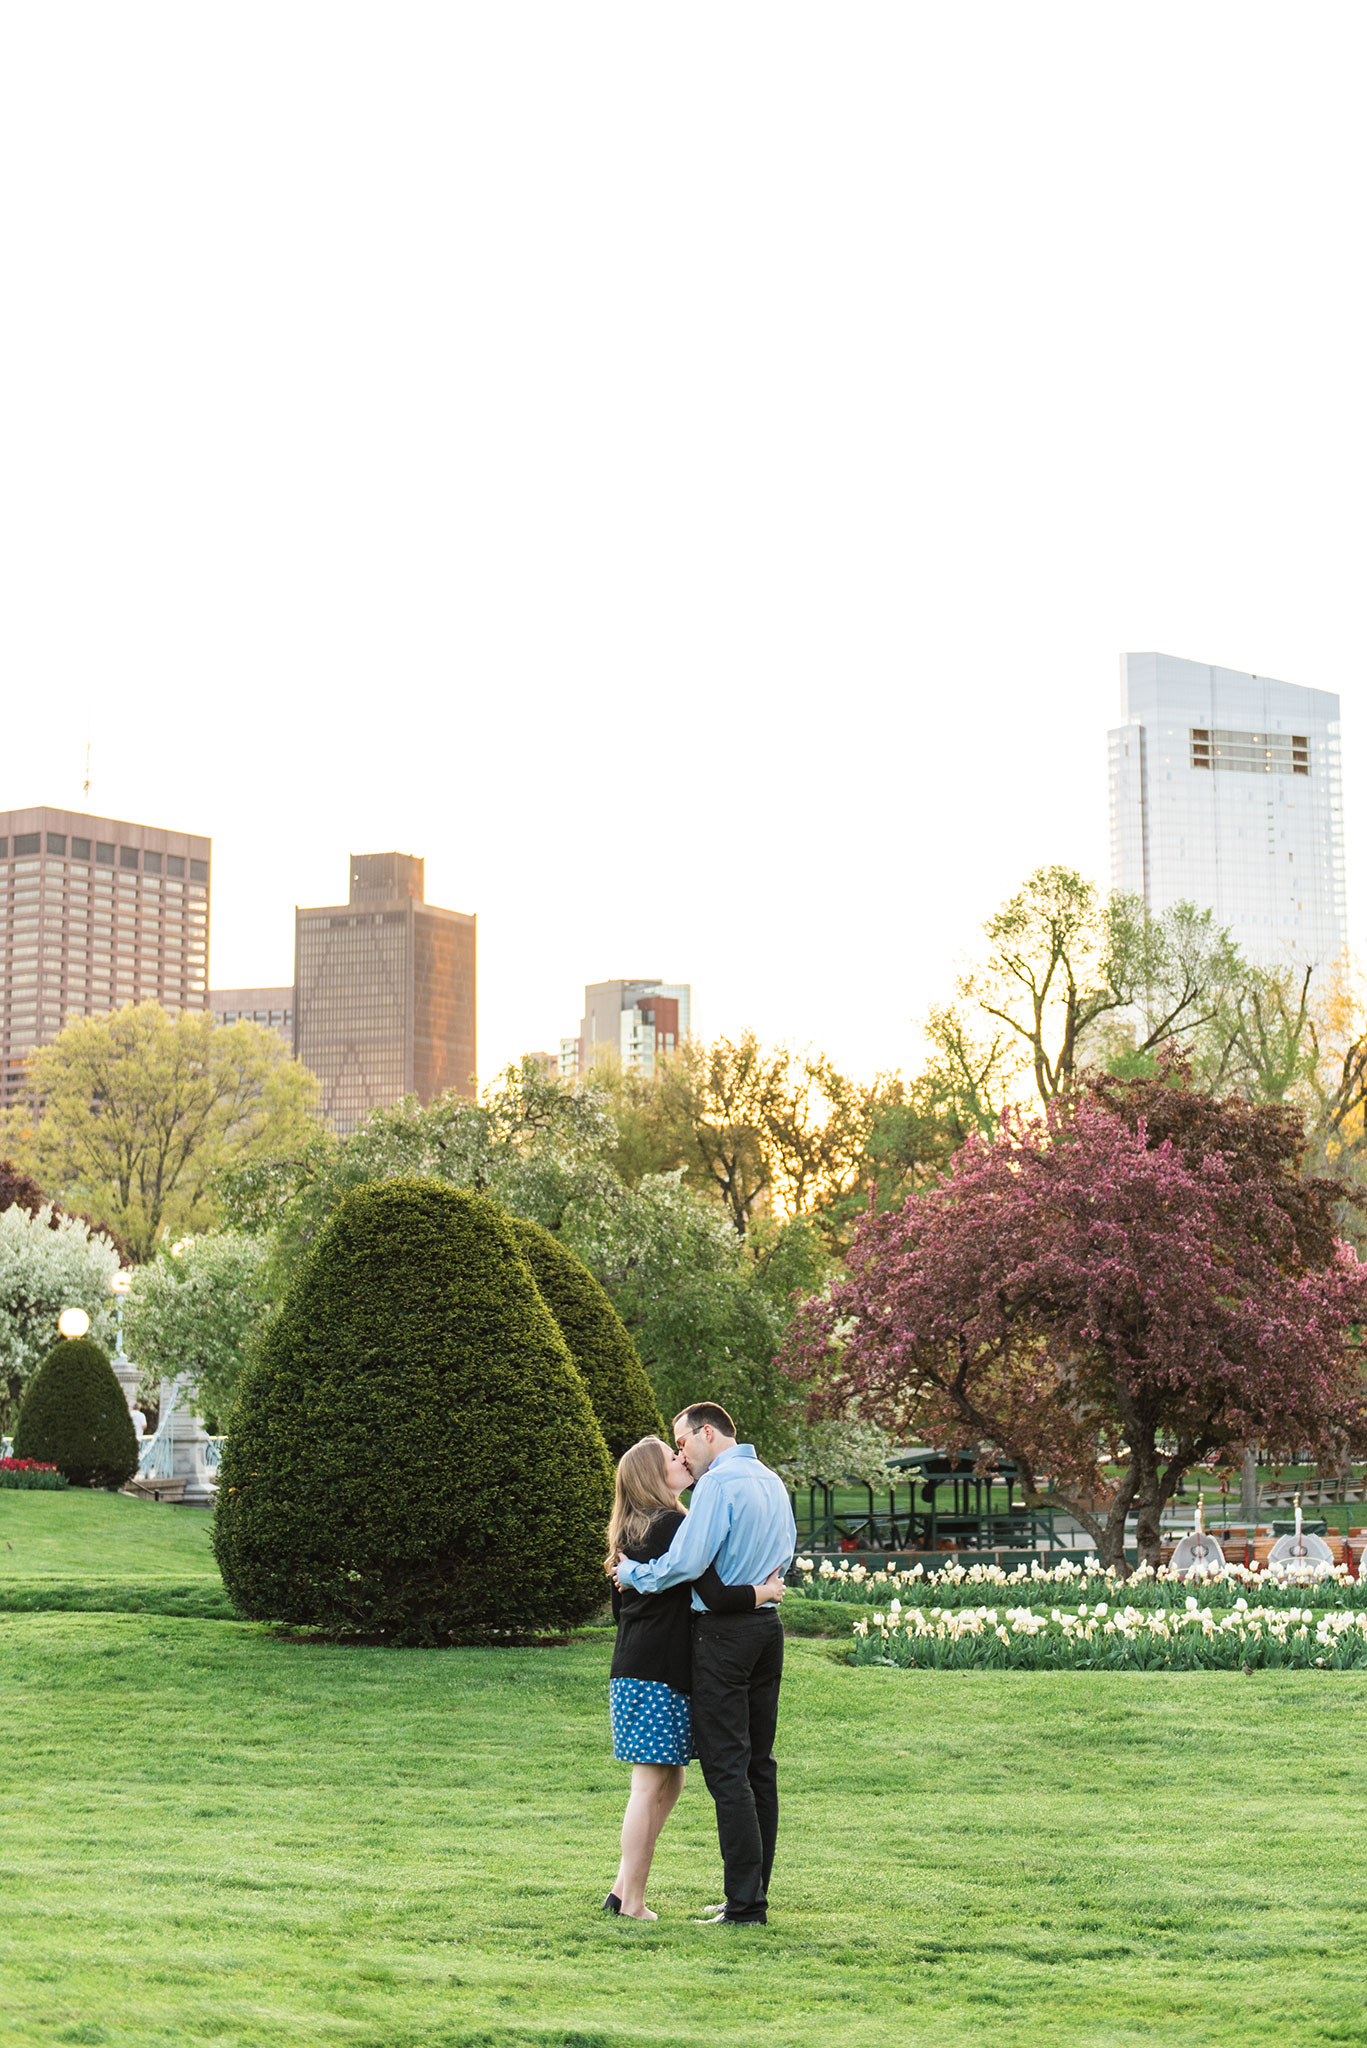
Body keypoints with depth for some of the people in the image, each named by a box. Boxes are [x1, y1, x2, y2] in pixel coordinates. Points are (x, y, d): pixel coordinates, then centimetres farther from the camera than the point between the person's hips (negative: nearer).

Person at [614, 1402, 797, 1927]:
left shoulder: (717, 1483, -13)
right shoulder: (772, 1482, 14)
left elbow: (686, 1563, -19)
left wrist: (633, 1573, -4)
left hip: (723, 1631, -9)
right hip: (767, 1624, 9)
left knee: (726, 1769, -7)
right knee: (759, 1765, 12)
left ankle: (745, 1903, -8)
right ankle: (753, 1894, 16)